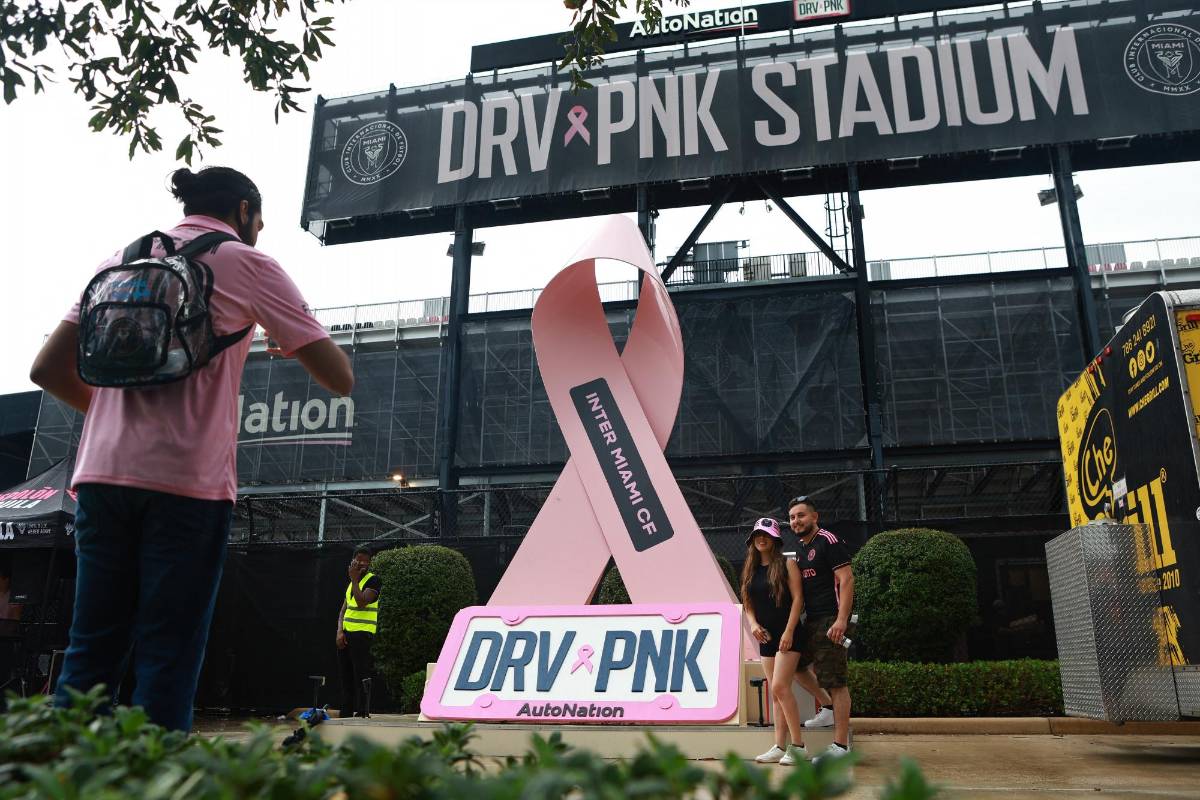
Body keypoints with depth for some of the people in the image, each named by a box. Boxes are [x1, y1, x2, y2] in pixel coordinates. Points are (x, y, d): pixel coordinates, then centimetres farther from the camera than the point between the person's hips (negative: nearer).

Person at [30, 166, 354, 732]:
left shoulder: (122, 260, 17)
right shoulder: (247, 263, 3)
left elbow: (48, 370, 15)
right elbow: (339, 378, -1)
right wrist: (305, 338, 19)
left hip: (102, 473, 5)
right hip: (188, 480, -5)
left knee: (90, 653, 10)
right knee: (167, 662, 0)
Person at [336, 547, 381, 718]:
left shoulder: (374, 580, -4)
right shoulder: (352, 582, 19)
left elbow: (361, 602, -19)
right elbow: (343, 609, 16)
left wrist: (354, 580, -14)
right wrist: (340, 631, 2)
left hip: (362, 634, -8)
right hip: (346, 634, 8)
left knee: (360, 676, -9)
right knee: (346, 676, 12)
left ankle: (362, 712, -7)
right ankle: (346, 713, 20)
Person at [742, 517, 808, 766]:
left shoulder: (787, 564, -5)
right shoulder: (750, 569, 11)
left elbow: (797, 598, -10)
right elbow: (748, 603, 14)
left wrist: (789, 631, -16)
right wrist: (753, 624, -4)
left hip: (787, 634, -6)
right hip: (766, 636, 6)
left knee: (780, 687, -15)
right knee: (776, 692, 8)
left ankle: (798, 746, -7)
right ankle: (780, 747, 12)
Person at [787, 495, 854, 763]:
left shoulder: (828, 541, -10)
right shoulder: (801, 548, 17)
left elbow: (846, 580, -16)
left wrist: (841, 620, -24)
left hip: (830, 620, -10)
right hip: (811, 620, 10)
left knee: (835, 681, -6)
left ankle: (841, 745, 0)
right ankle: (828, 708, 29)